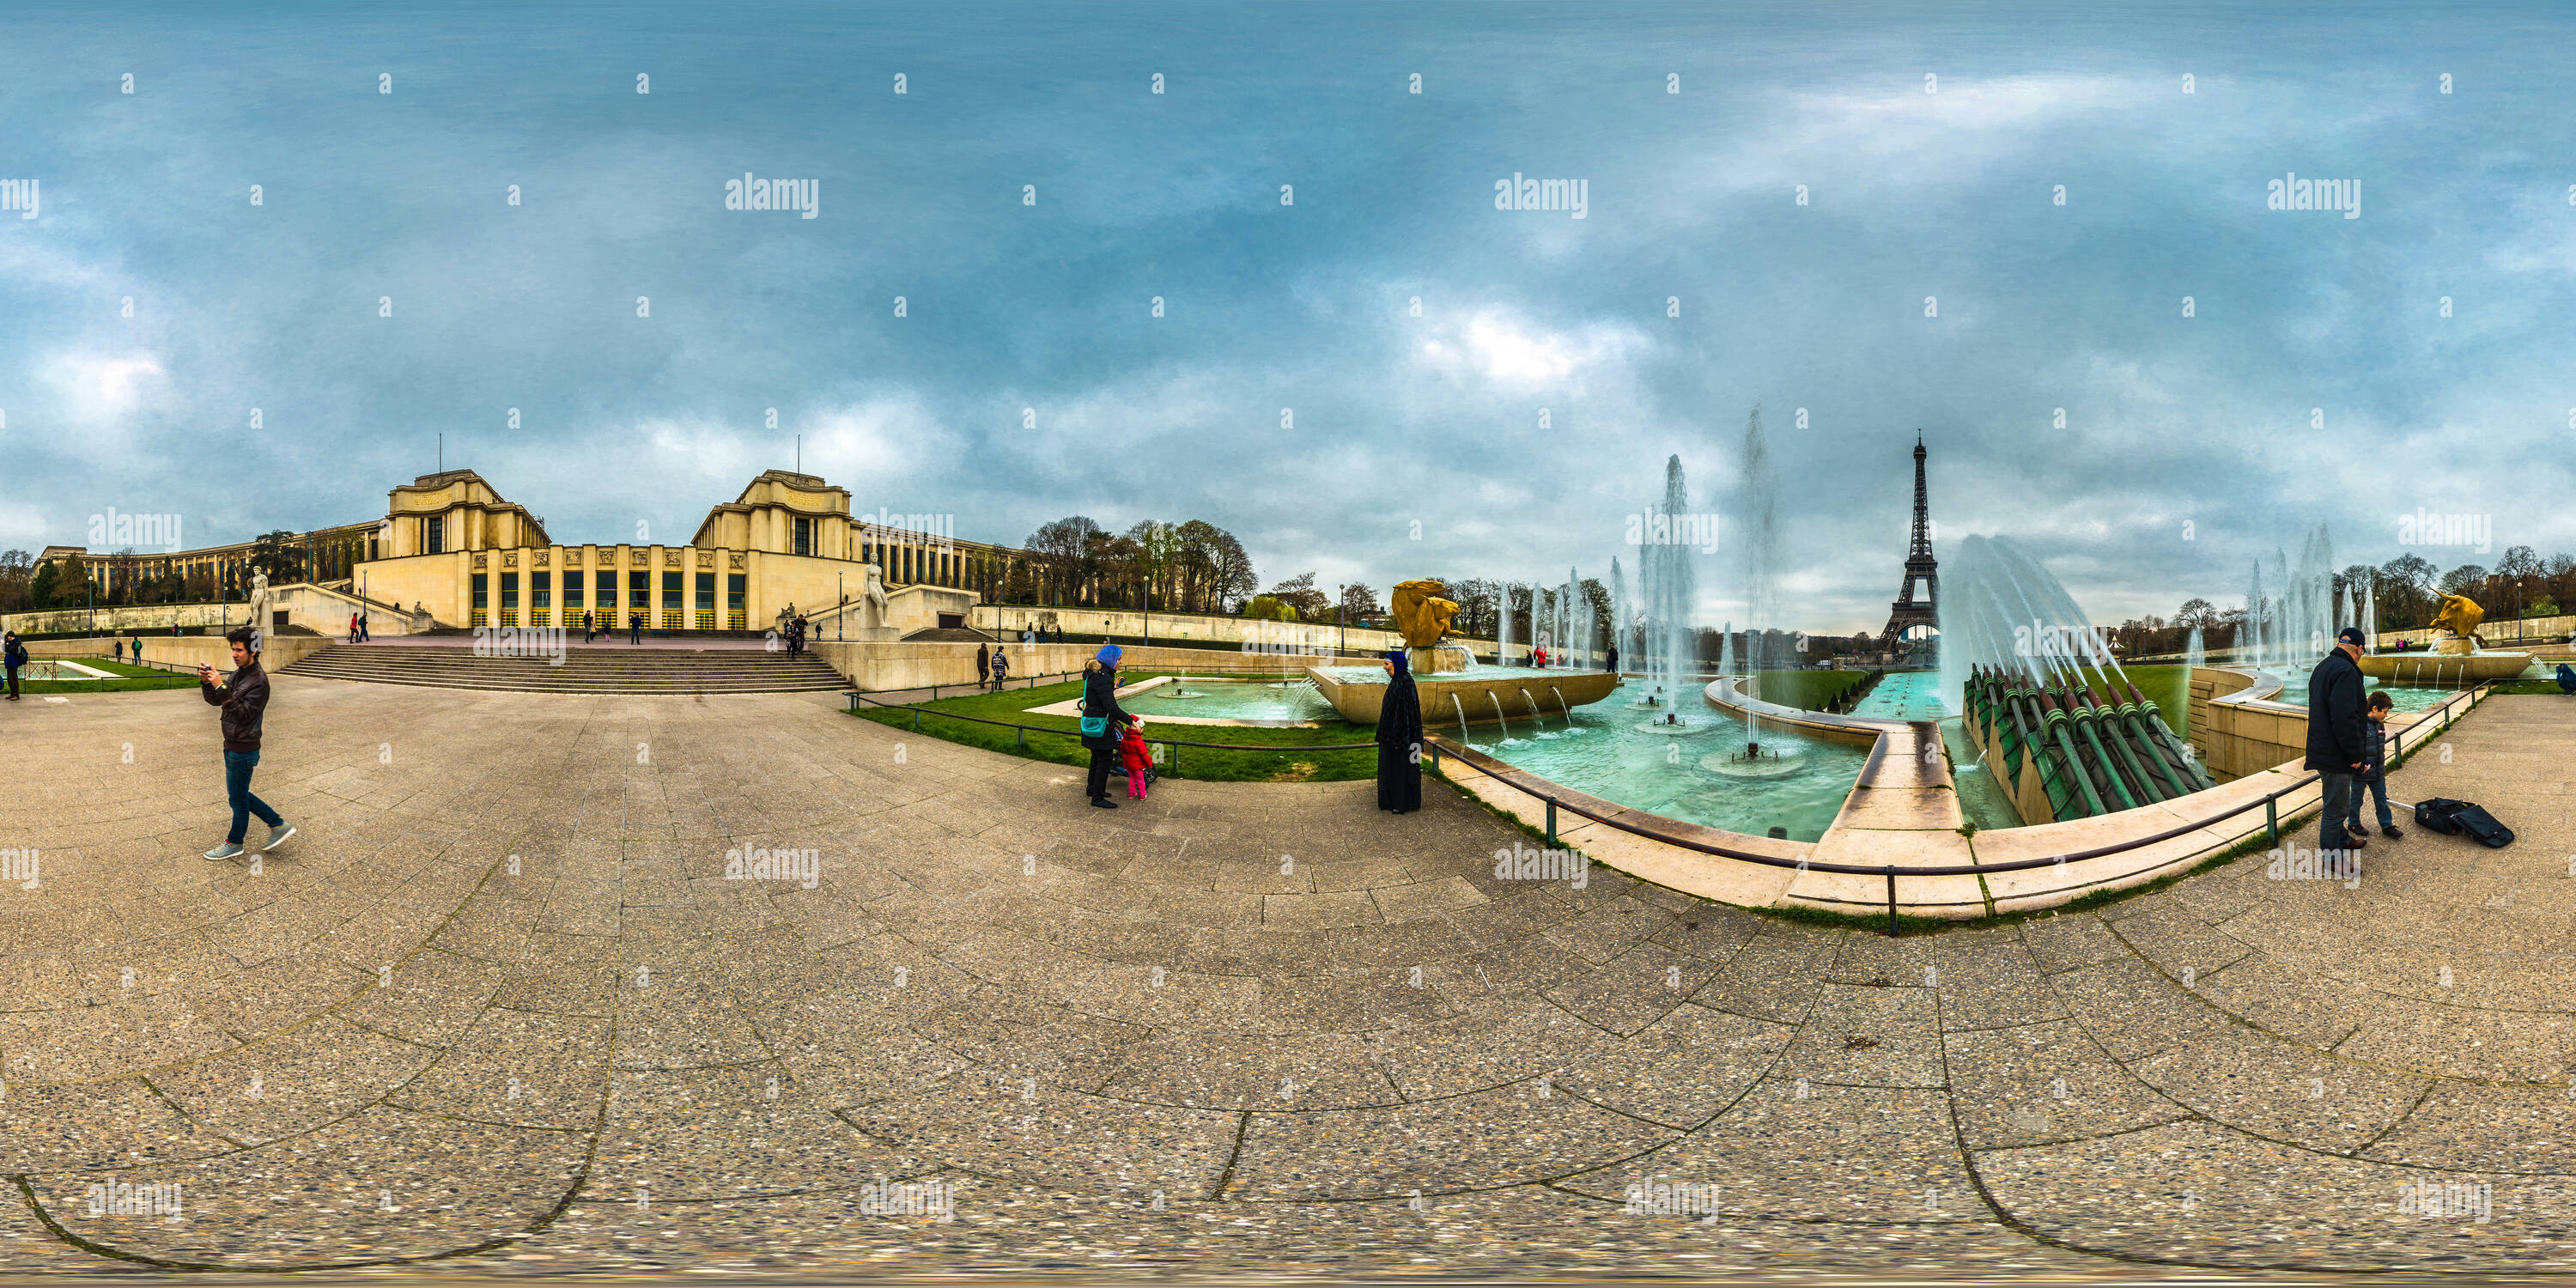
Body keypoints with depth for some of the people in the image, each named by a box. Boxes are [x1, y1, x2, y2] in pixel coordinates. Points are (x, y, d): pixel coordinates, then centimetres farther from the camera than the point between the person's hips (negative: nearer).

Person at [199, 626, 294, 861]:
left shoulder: (259, 680, -19)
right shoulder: (238, 674, 9)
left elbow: (244, 714, -26)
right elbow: (215, 701, 12)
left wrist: (221, 687, -30)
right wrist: (206, 683, -8)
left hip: (244, 749, -10)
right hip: (232, 746, 10)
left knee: (238, 797, 4)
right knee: (238, 794, 17)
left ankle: (234, 844, 18)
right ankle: (278, 825, 24)